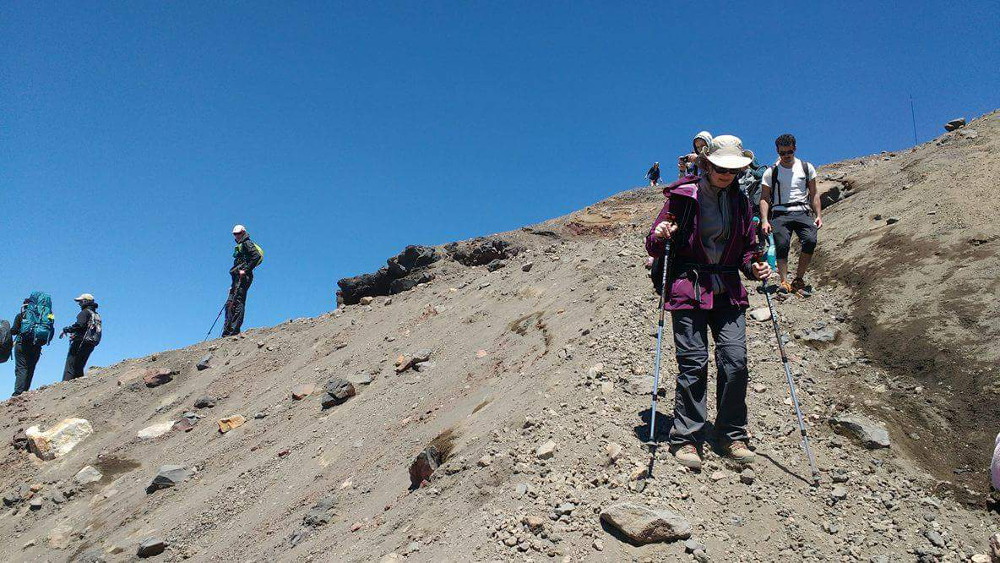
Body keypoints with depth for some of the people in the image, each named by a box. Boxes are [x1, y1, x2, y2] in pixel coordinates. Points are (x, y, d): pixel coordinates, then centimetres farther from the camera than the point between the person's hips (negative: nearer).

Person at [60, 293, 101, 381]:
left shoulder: (85, 312, -4)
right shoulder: (97, 316, 22)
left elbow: (80, 325, -20)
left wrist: (66, 330, -8)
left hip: (80, 343, -8)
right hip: (91, 345, 8)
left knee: (70, 367, -11)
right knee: (79, 368, 12)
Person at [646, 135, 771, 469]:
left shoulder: (741, 202, 11)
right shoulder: (683, 196, -2)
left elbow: (747, 249, 19)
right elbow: (654, 247, 0)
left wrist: (754, 268, -1)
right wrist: (660, 237, -22)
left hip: (728, 292, 4)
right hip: (689, 290, -4)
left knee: (735, 360, -4)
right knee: (694, 363, -6)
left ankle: (732, 436, 11)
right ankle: (685, 439, 4)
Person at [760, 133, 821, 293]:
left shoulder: (806, 168, 13)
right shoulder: (771, 172, 8)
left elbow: (814, 194, 16)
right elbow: (764, 198, 5)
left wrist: (818, 215, 7)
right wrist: (765, 220, -7)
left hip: (803, 212, 1)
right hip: (780, 213, -1)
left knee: (810, 241, -21)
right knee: (782, 245, -18)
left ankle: (799, 277, -9)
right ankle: (783, 281, -19)